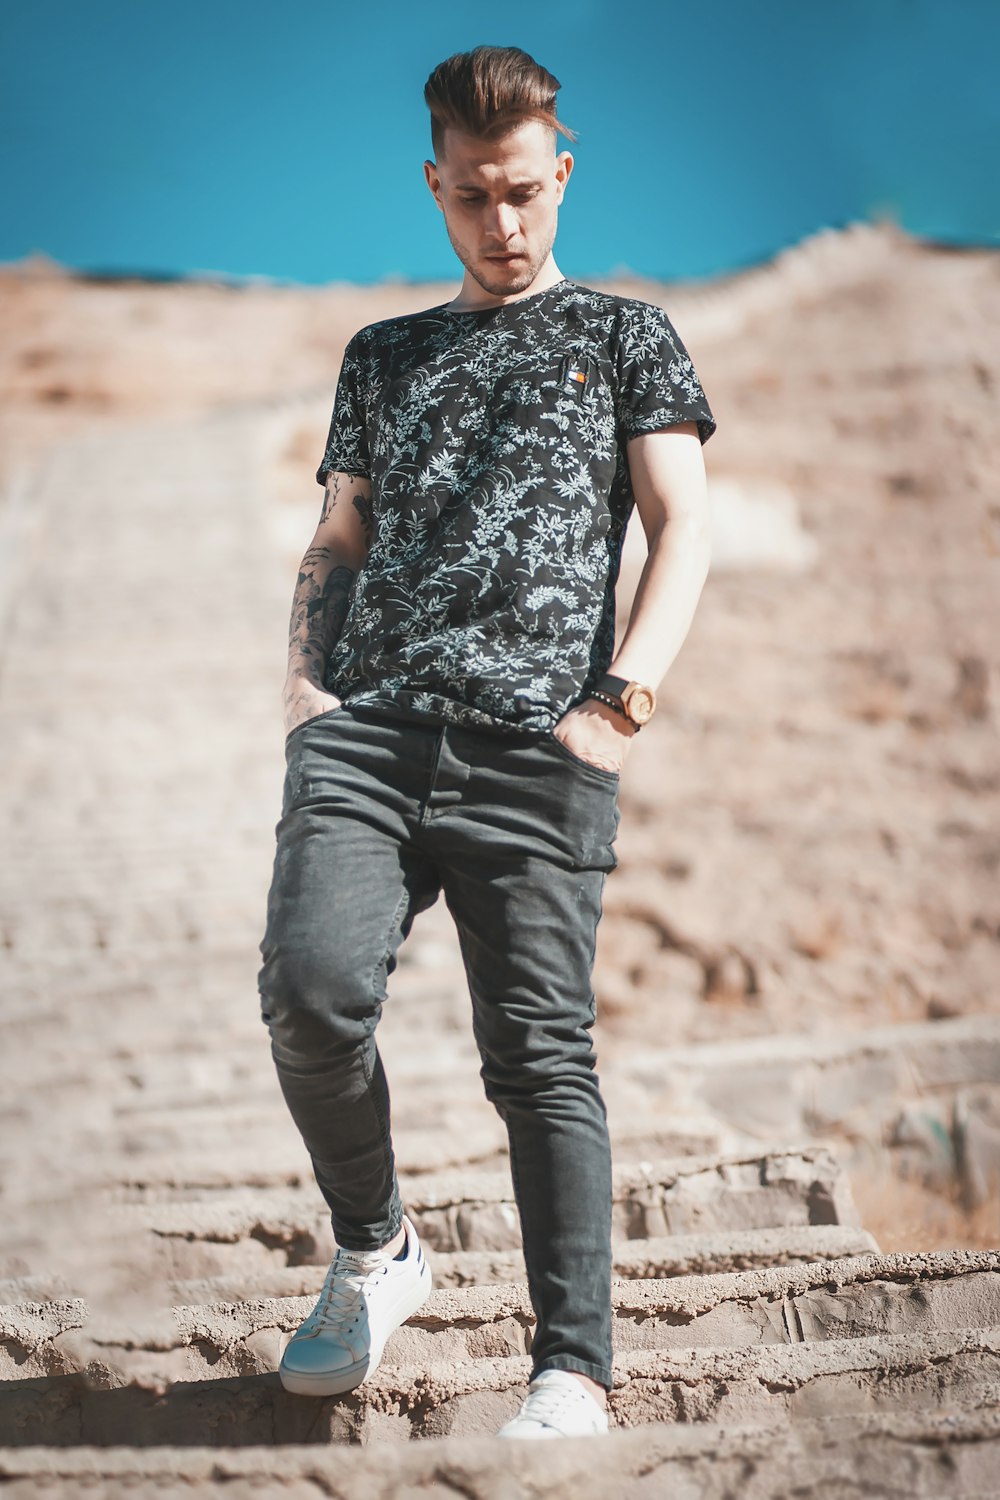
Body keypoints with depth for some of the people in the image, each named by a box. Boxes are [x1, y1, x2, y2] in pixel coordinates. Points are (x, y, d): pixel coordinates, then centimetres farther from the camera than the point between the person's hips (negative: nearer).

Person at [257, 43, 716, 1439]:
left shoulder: (624, 332, 18)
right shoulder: (385, 355, 27)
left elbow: (683, 526, 7)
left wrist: (625, 693, -8)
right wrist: (302, 680, 6)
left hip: (537, 748, -2)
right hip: (367, 727, 2)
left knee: (541, 1052, -8)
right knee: (313, 986, -19)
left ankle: (574, 1371, -3)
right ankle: (374, 1249, 5)